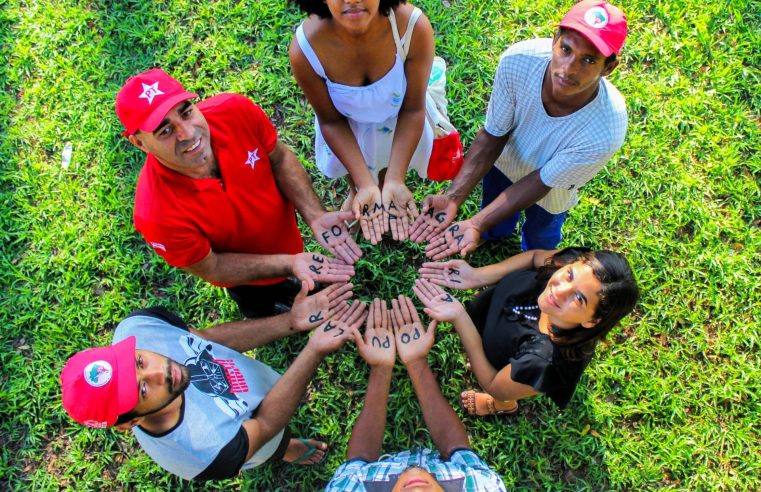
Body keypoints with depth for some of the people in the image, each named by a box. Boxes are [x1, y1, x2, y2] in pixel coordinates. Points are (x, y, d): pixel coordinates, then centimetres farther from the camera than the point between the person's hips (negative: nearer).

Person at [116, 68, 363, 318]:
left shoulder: (235, 111, -34)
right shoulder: (158, 215, -41)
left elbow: (279, 158, -14)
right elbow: (210, 268, -24)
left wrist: (315, 216, -28)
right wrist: (288, 264, -36)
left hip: (286, 232, 3)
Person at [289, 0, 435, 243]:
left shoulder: (415, 27, -39)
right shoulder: (305, 48, -36)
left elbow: (413, 108, -26)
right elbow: (331, 120, -22)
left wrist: (395, 180, -33)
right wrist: (364, 184, -29)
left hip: (397, 119, 0)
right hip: (347, 126, 1)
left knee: (388, 166, 27)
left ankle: (387, 186, 63)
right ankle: (354, 190, 64)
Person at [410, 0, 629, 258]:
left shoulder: (606, 129, -42)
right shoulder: (518, 60, -37)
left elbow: (542, 182, -30)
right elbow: (493, 135, -24)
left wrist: (477, 224, -39)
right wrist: (453, 198, -35)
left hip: (549, 191, -1)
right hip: (504, 162, 2)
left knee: (538, 242, 26)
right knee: (493, 232, 28)